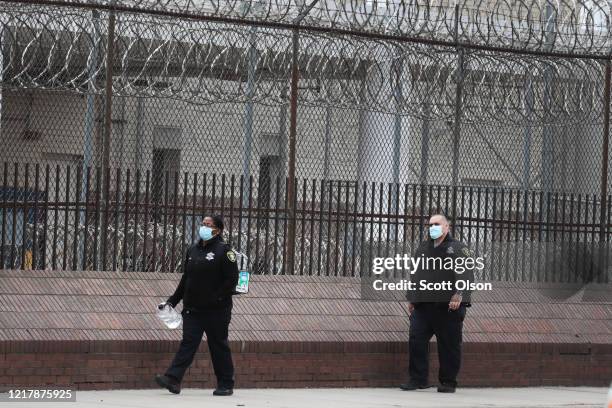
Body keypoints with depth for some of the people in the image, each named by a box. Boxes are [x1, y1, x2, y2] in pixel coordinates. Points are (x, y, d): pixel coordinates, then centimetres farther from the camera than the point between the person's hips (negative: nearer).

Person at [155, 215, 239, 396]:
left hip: (216, 311, -5)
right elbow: (185, 279, 20)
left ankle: (226, 385, 12)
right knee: (188, 342, -4)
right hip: (193, 309, 5)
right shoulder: (193, 250, 15)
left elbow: (232, 280, -10)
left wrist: (217, 298, -17)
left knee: (219, 346, 2)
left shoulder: (224, 251, -5)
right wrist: (173, 300, 16)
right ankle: (173, 379, -14)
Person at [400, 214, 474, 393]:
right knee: (416, 340, -2)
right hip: (423, 305, 5)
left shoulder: (458, 248, 1)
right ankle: (418, 379, 4)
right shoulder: (423, 248, 20)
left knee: (449, 345, -1)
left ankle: (448, 382, 9)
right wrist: (411, 299, 19)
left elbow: (466, 274, -9)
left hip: (448, 306, -5)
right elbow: (415, 275, 24)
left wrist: (458, 295, -20)